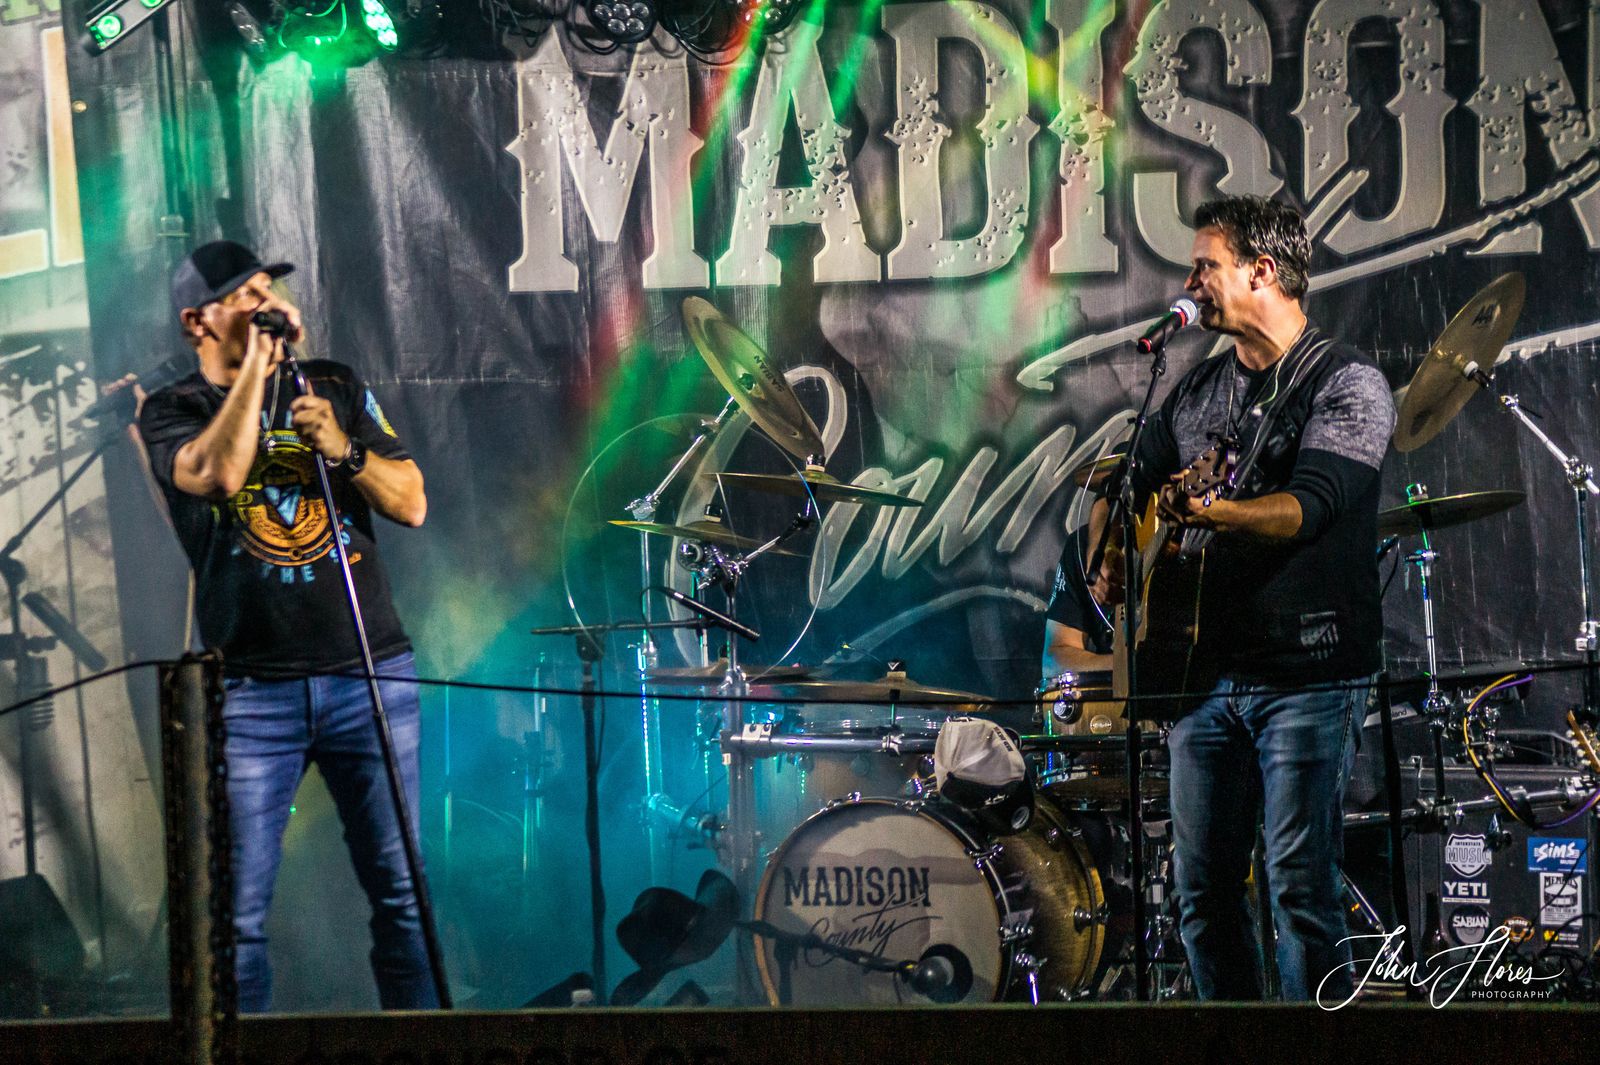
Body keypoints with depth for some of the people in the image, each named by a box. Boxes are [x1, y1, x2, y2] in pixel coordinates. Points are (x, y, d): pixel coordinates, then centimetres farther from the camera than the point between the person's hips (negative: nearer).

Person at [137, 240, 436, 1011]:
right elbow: (218, 472, -19)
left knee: (401, 890, 2)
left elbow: (411, 505, 7)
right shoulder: (171, 413, 3)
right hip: (252, 693, -2)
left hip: (370, 674, 2)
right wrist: (255, 364, -11)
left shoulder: (336, 390, 12)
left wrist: (343, 448, -10)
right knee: (237, 912, -3)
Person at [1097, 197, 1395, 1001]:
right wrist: (1113, 557, 0)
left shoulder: (1347, 384, -5)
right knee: (1203, 894, 6)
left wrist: (1203, 508, -35)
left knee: (1300, 889, -10)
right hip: (1205, 670, 7)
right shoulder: (1197, 392, 16)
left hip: (1306, 678, -7)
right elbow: (1133, 490, 22)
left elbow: (1309, 508, -20)